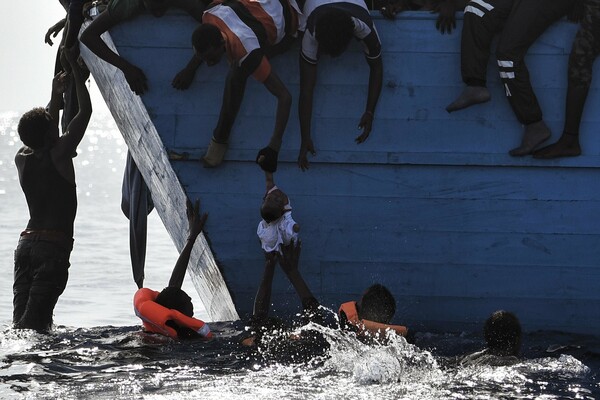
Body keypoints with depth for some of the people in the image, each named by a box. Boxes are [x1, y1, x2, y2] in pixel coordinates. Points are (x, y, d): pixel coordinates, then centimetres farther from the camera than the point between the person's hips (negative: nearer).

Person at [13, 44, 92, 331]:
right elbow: (85, 111, -3)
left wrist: (55, 98, 35)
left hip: (26, 242, 6)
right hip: (54, 245, -6)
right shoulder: (59, 154, -8)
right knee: (35, 320, -13)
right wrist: (75, 66, 5)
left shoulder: (22, 158, 9)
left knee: (21, 316, 2)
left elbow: (44, 137, 32)